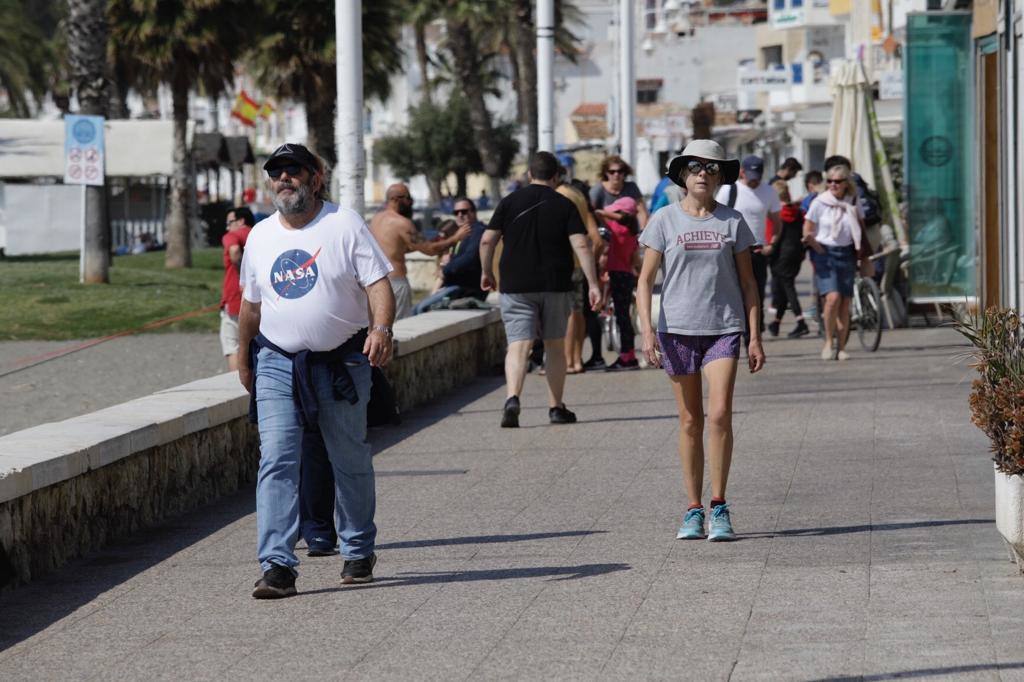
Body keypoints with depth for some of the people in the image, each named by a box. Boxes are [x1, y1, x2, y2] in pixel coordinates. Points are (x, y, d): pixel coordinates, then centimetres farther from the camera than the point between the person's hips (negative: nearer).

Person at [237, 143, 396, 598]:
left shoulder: (344, 225, -3)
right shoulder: (261, 236, 9)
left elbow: (378, 284, -10)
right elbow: (251, 304, 19)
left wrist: (381, 327, -27)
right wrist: (244, 359, 24)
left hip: (341, 363, -2)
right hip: (276, 363, 2)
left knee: (350, 462, 10)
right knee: (276, 461, -11)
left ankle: (358, 552, 28)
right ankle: (277, 565, -16)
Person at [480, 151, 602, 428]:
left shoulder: (510, 202, 2)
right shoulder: (564, 206, 0)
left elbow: (487, 241, -1)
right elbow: (581, 246, -9)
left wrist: (487, 272, 14)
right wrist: (593, 284, -9)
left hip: (516, 287, 0)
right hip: (556, 287, 0)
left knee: (518, 345, -7)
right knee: (555, 346, 15)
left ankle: (512, 399, -30)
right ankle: (556, 408, 18)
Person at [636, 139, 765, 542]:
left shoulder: (732, 222, 5)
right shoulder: (665, 221, 2)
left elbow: (747, 282, 9)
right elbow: (645, 281, 2)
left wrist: (755, 337, 4)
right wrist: (647, 331, -10)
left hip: (724, 328, 0)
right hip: (677, 329, 0)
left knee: (720, 414, -14)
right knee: (690, 420, 4)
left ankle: (719, 508, -5)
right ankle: (693, 510, 12)